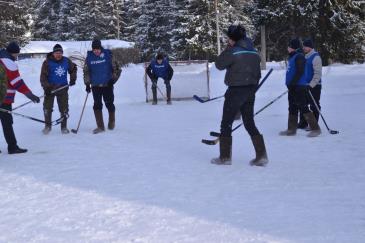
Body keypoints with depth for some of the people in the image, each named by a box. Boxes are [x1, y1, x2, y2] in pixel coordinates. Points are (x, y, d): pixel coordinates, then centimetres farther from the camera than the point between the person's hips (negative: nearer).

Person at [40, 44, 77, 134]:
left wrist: (73, 79, 10)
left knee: (64, 109, 4)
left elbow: (73, 68, 20)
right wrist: (46, 87, -20)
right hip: (50, 88, -2)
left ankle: (64, 127, 17)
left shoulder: (66, 61, 1)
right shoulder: (47, 62, -9)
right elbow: (43, 76, -10)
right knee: (47, 108, 1)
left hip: (63, 87, 2)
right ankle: (47, 126, 18)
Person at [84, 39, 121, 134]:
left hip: (107, 85, -2)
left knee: (109, 104, 5)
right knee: (97, 105, -3)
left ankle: (111, 122, 29)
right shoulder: (89, 57, 1)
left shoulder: (108, 55, -5)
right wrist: (87, 84, 6)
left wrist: (113, 79, -8)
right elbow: (86, 71, 11)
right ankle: (100, 126, 3)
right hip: (95, 86, 2)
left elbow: (116, 68, 0)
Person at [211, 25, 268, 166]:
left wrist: (228, 48, 1)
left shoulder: (233, 51, -13)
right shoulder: (254, 52, 9)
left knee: (226, 123, 5)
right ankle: (261, 156, 7)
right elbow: (258, 74, 12)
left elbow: (219, 65, -4)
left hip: (236, 91, -7)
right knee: (249, 123, 13)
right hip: (250, 92, 7)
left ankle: (225, 157, 8)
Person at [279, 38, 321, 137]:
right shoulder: (292, 57, 17)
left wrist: (292, 83, -21)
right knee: (292, 109, 12)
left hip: (299, 87, -10)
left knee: (303, 108, -8)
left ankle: (315, 128, -3)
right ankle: (291, 129, 19)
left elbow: (300, 72, -20)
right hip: (293, 87, 10)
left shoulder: (299, 57, -13)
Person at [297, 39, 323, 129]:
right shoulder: (305, 57, 14)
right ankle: (303, 123, 22)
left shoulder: (316, 57, -14)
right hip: (305, 85, 9)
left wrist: (311, 85, -24)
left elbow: (318, 74, -19)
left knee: (314, 106, -1)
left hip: (314, 86, -9)